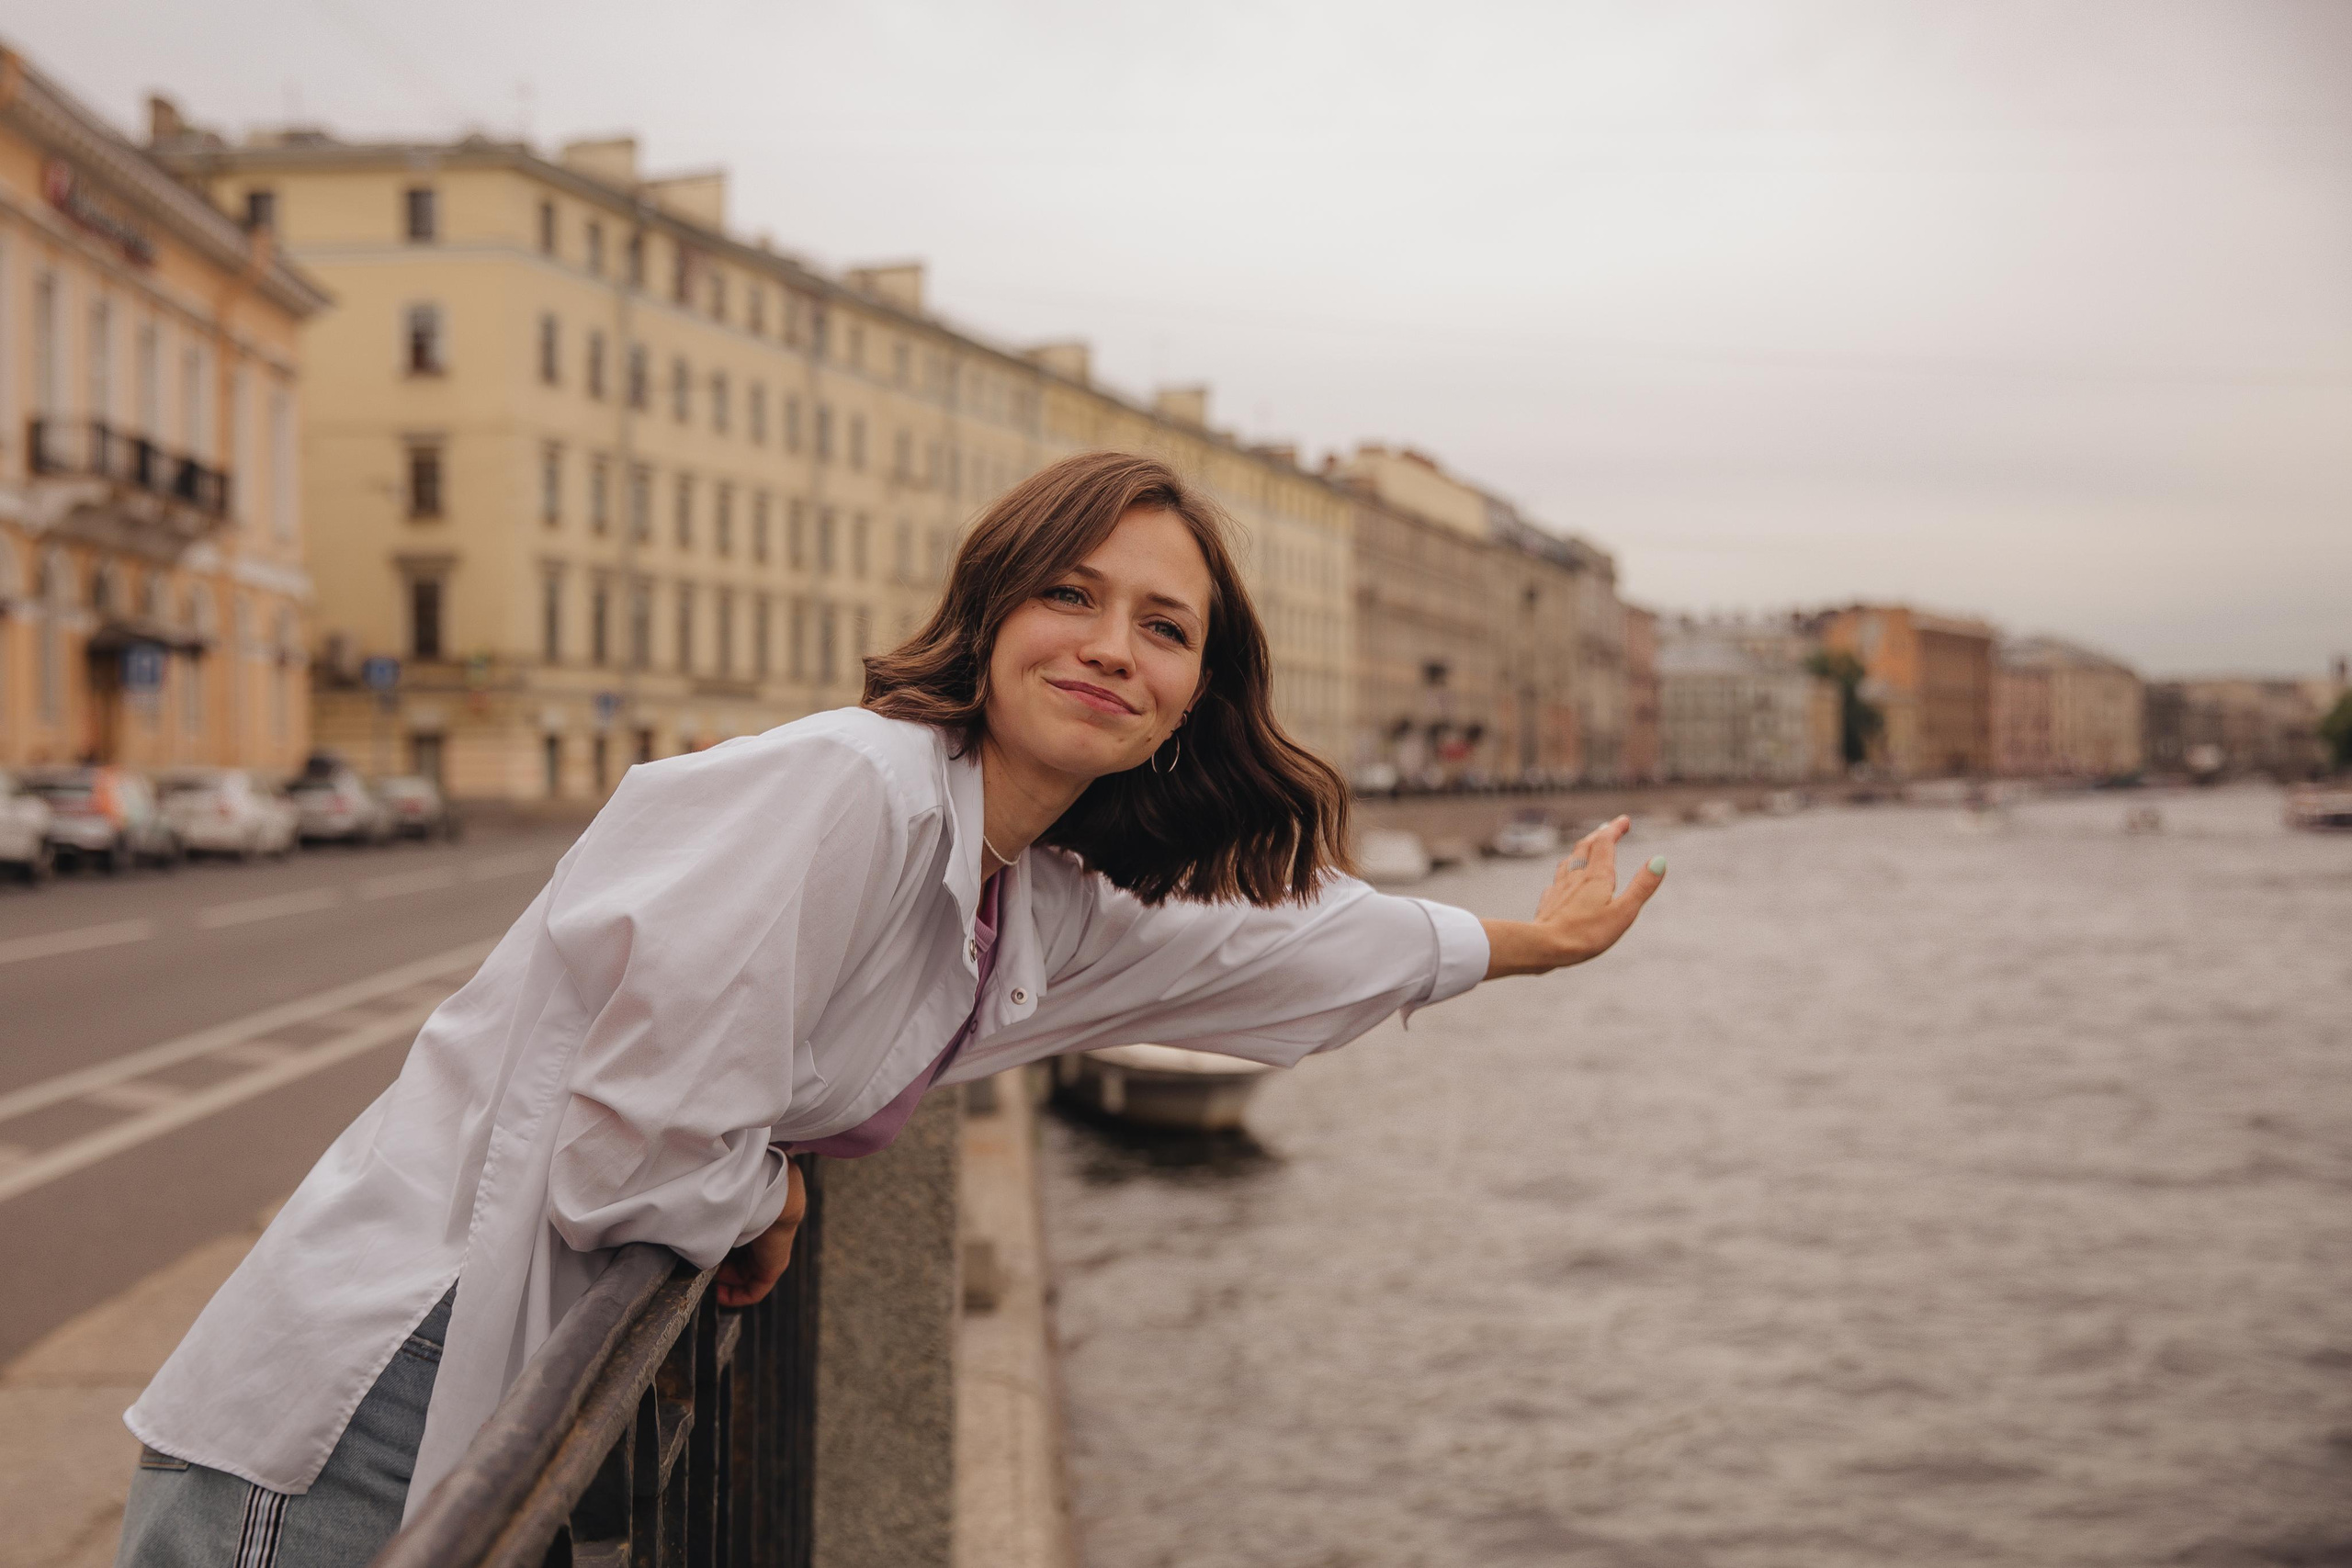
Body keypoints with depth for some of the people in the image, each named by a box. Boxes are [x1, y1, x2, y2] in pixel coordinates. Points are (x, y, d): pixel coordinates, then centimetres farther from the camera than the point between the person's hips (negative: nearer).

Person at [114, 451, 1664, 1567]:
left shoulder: (1055, 906, 7)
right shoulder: (848, 789, -22)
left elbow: (1275, 936, 24)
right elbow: (640, 1143, -26)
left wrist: (1528, 938, 36)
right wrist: (755, 1210, -5)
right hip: (369, 1398, -8)